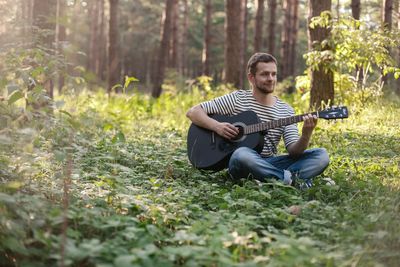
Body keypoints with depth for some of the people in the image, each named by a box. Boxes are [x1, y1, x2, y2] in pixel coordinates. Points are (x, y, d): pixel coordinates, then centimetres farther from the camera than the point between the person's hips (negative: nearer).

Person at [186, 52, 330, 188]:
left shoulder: (286, 111, 8)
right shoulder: (237, 99, 2)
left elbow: (293, 150, -2)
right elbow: (193, 112, 2)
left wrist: (306, 135, -23)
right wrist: (216, 126, -16)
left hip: (271, 164, 3)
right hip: (242, 164, -3)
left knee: (322, 155, -15)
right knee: (242, 154, -40)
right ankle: (292, 179, -29)